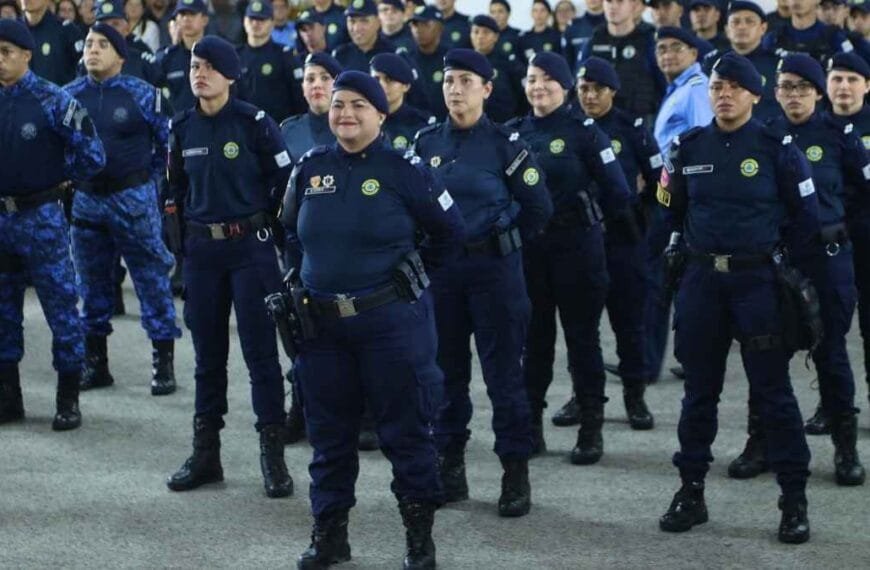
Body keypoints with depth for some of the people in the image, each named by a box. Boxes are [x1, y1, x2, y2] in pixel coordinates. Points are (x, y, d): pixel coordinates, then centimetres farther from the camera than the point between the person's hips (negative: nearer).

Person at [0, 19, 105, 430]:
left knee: (61, 307, 0)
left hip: (41, 217, -5)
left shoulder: (51, 101, -11)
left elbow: (91, 157, -9)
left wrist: (56, 178, 2)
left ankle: (69, 399, 9)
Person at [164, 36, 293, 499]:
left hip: (249, 247, -5)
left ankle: (273, 455, 4)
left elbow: (285, 180, -3)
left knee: (260, 350, -2)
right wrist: (179, 231, 11)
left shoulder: (255, 123, -8)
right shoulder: (182, 128, 6)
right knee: (207, 352, 11)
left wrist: (263, 223, 0)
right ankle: (205, 452, 19)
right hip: (201, 250, 5)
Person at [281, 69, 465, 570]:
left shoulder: (403, 169, -7)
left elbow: (450, 230, 1)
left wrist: (413, 275, 4)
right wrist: (310, 278, 12)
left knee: (405, 430, 2)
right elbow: (292, 233, 22)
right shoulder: (311, 169, 6)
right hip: (321, 323, 5)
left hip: (392, 321, -4)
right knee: (329, 432, 12)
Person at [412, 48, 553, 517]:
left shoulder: (505, 144, -6)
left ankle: (516, 473, 3)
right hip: (439, 268, 4)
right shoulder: (426, 143, 6)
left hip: (494, 269, -4)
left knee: (503, 372, -3)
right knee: (446, 368, 9)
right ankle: (450, 465, 20)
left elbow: (539, 208, 0)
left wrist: (504, 242, 9)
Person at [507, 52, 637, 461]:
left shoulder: (584, 131, -5)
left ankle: (591, 430, 9)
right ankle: (531, 424, 17)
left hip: (577, 246, -3)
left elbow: (615, 190, -6)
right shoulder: (513, 132, 6)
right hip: (527, 247, 4)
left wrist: (631, 239, -7)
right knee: (533, 337, 9)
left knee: (582, 337, 2)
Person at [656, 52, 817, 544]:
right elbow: (673, 206, 19)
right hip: (702, 280, 3)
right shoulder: (688, 147, 5)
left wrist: (779, 259, 4)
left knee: (773, 389, -1)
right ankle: (691, 491, 18)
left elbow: (805, 216, 2)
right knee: (699, 389, 10)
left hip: (758, 280, -3)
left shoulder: (778, 149, -4)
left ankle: (795, 499, 5)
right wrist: (684, 248, 11)